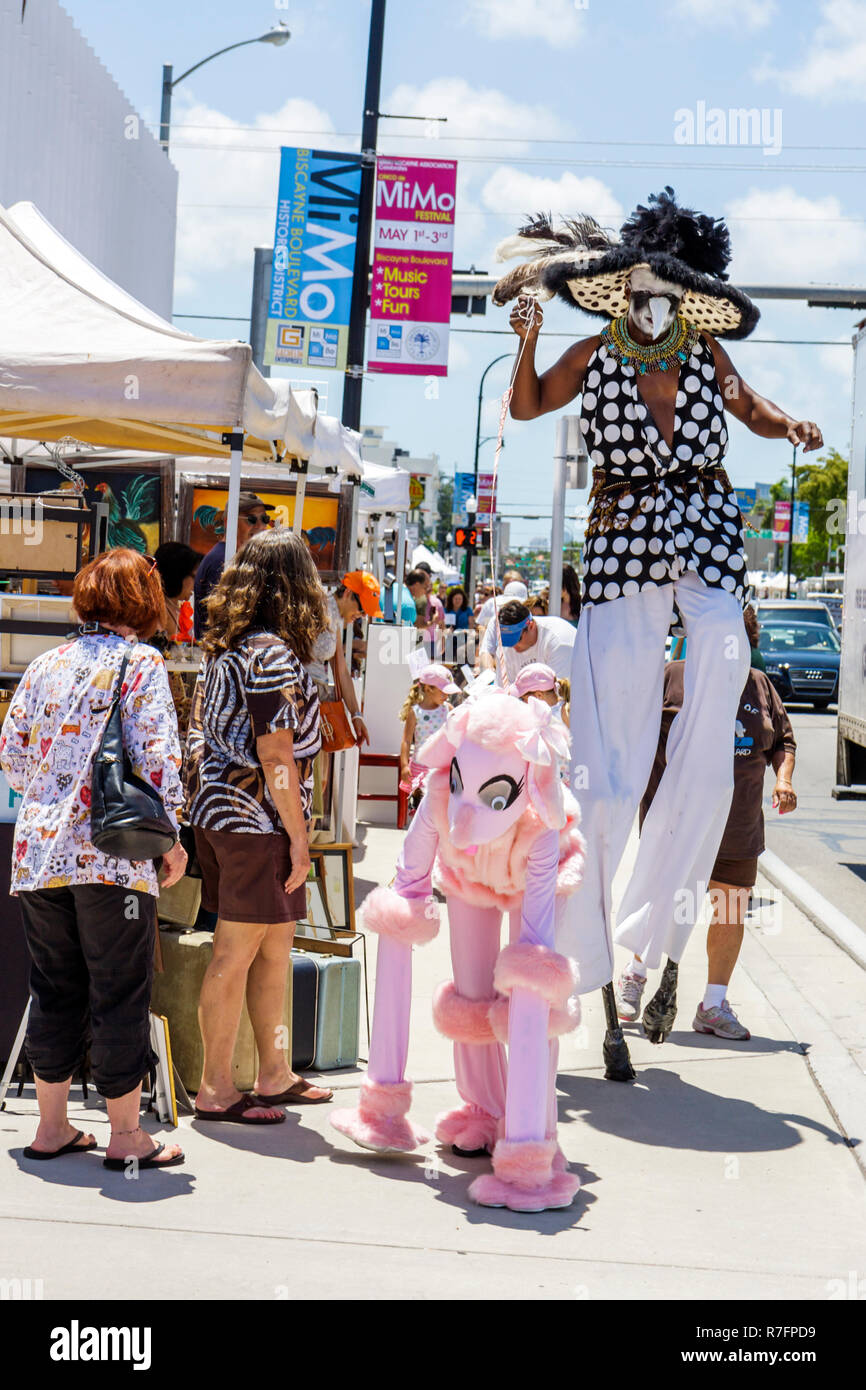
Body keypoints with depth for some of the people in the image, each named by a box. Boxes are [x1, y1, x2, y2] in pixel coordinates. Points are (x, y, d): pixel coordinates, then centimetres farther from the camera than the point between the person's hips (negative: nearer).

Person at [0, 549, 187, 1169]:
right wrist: (170, 839, -4)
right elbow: (156, 757, -12)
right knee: (120, 994, 3)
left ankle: (52, 1128, 22)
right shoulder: (142, 662, -5)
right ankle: (126, 1135, 10)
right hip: (113, 852, -5)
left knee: (55, 992, 14)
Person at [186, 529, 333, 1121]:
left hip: (218, 809, 9)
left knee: (275, 945, 17)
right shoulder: (273, 652, -17)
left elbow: (203, 732, 17)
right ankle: (216, 1090, 8)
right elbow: (275, 756, -19)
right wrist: (299, 836, -13)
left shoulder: (225, 645, 11)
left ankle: (275, 1074, 27)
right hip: (256, 821, -9)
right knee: (236, 954, -1)